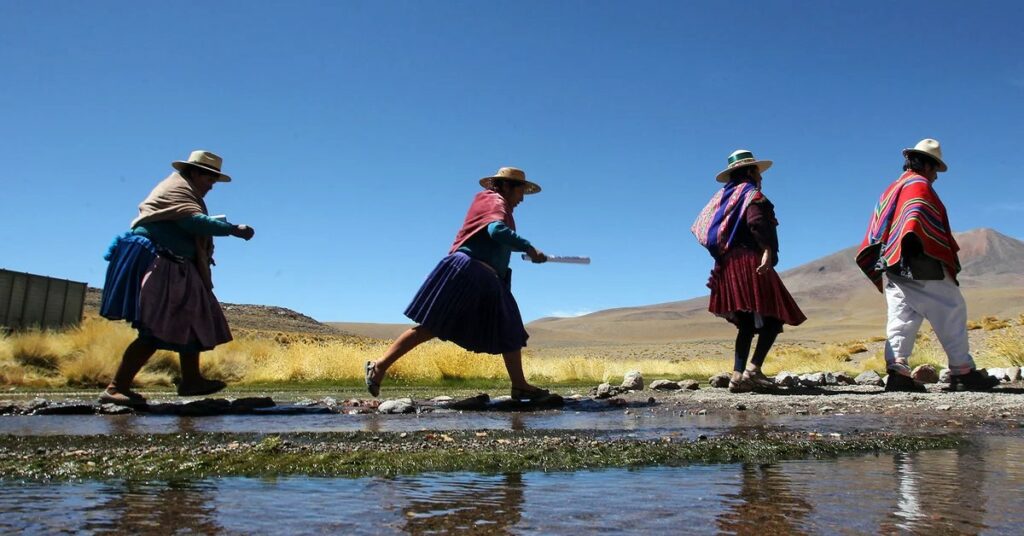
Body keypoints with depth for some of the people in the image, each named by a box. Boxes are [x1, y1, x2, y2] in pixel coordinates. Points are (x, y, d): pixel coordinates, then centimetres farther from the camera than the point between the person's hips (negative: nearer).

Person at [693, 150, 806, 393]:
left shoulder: (722, 196, 24)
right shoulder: (751, 193, 1)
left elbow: (701, 227, 17)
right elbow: (756, 221, -19)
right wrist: (767, 250, -27)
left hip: (728, 266, 8)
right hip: (750, 262, -8)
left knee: (747, 323, 9)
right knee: (775, 316, -6)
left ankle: (738, 375, 1)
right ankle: (753, 368, -18)